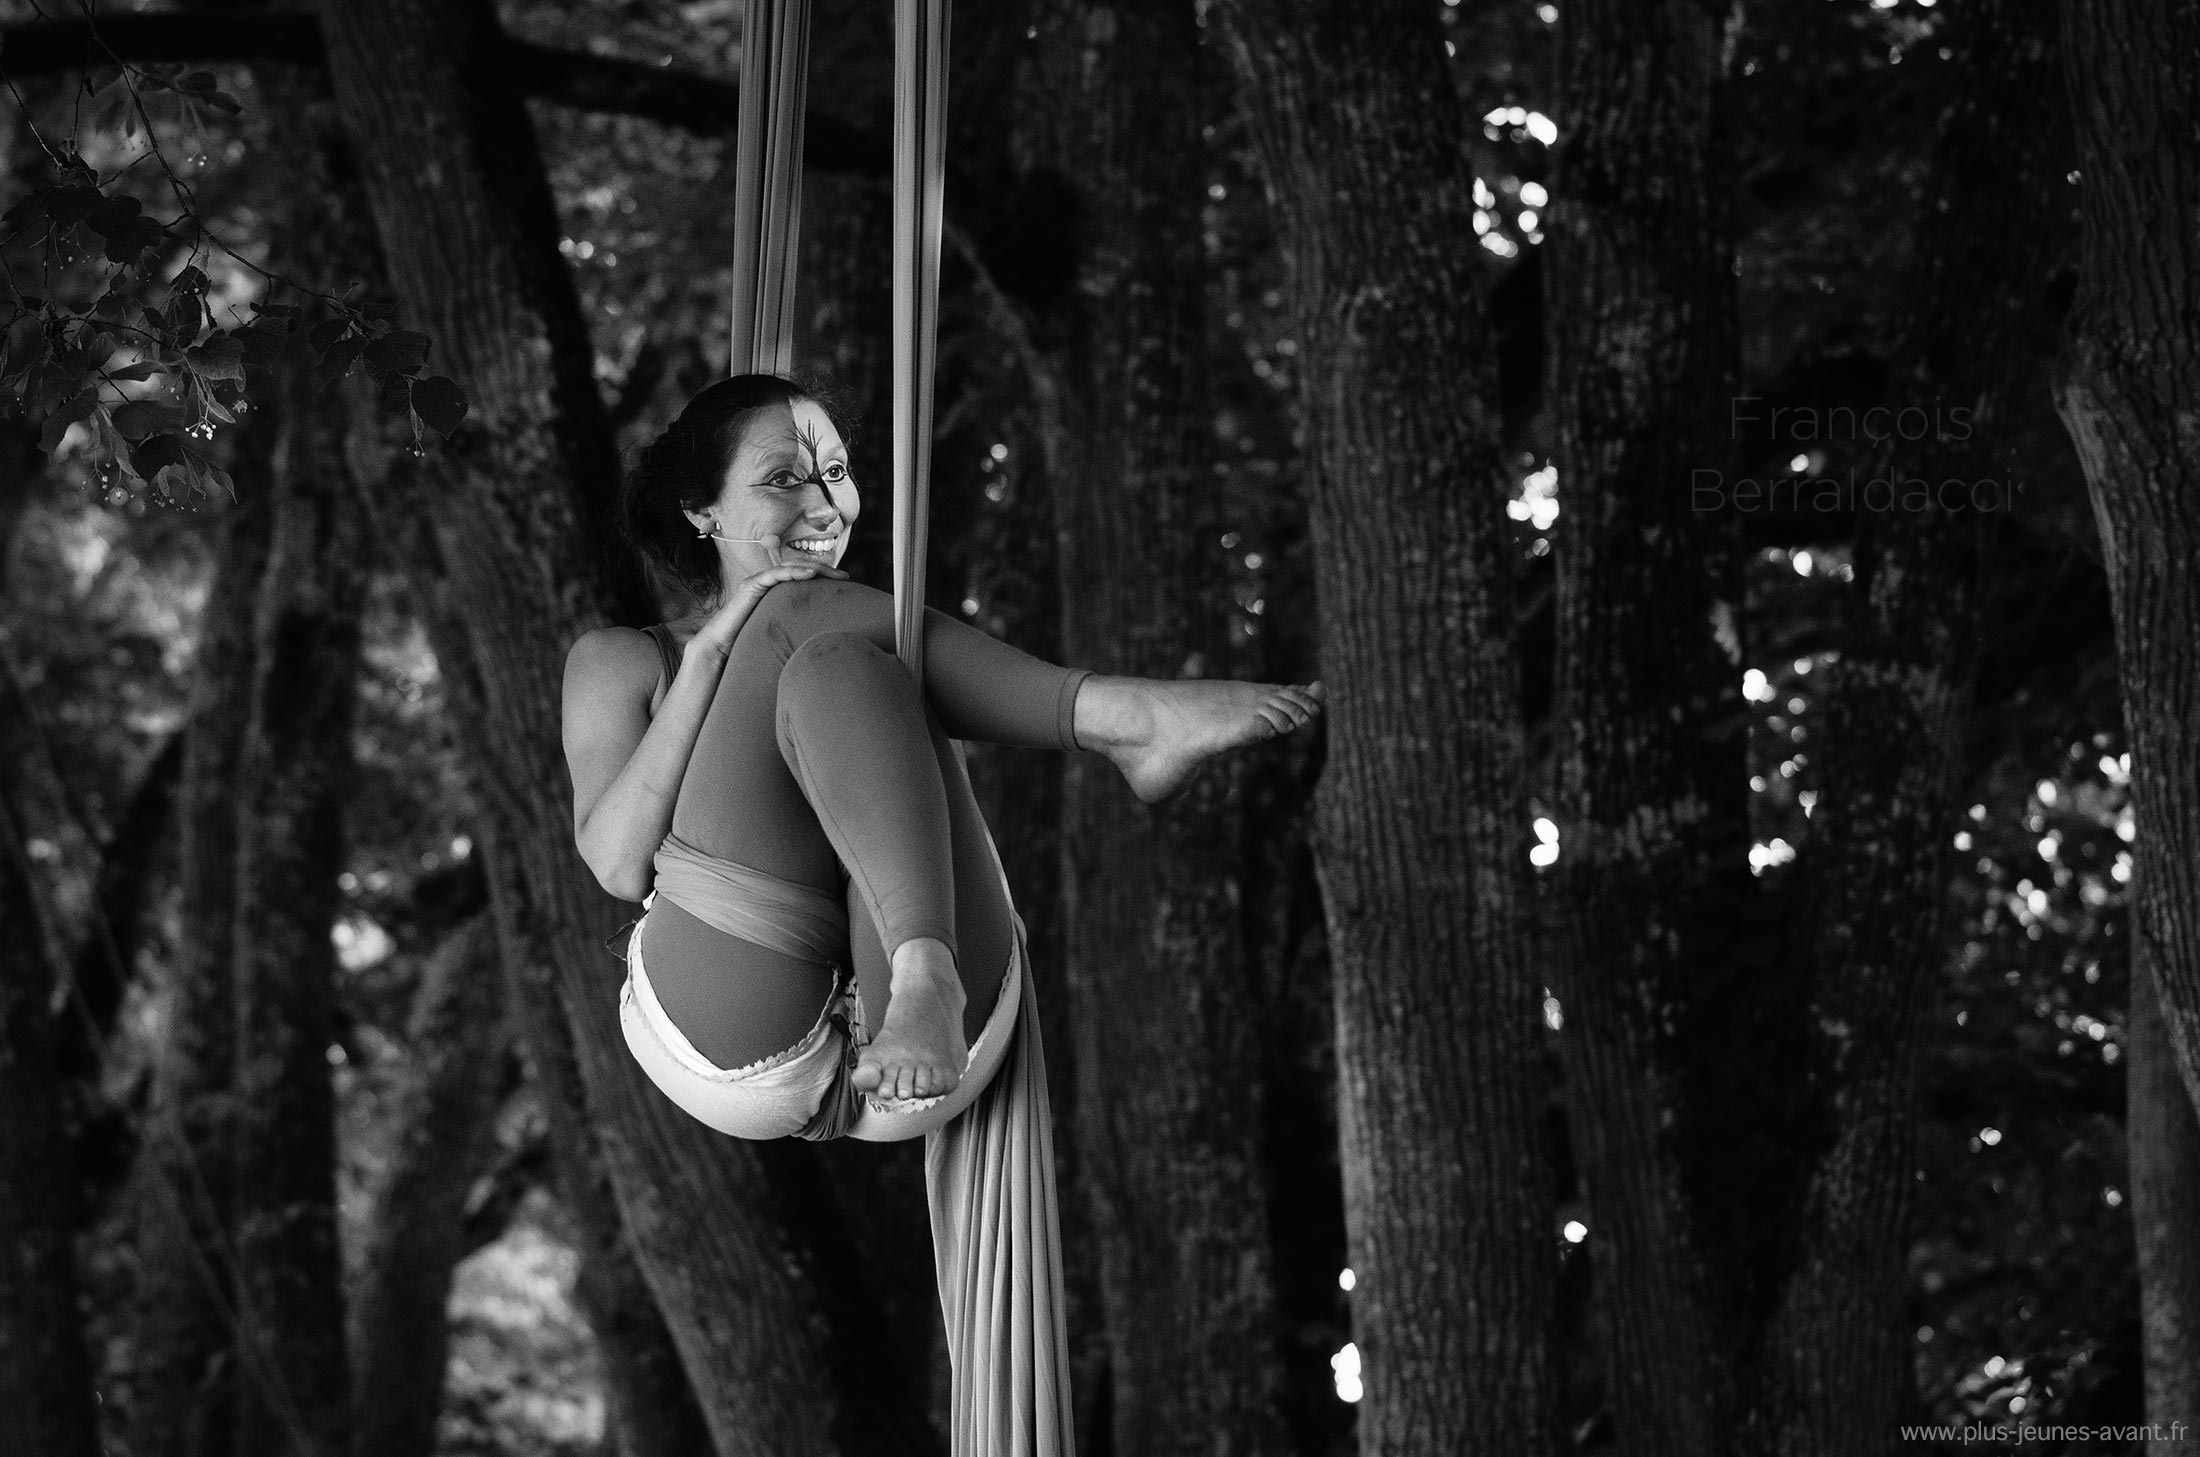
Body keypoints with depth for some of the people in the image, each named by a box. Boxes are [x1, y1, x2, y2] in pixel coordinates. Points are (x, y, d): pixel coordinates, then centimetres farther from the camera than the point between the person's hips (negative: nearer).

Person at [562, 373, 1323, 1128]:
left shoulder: (866, 639, 31)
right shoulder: (623, 662, 23)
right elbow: (618, 864, 4)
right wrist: (710, 654, 1)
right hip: (731, 1033, -2)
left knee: (839, 670, -19)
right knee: (800, 617, -11)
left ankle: (927, 981, -47)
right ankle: (1130, 723, -30)